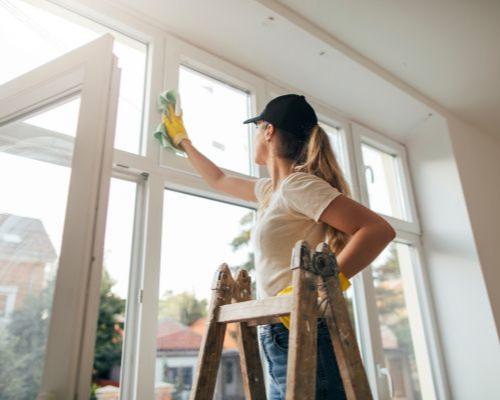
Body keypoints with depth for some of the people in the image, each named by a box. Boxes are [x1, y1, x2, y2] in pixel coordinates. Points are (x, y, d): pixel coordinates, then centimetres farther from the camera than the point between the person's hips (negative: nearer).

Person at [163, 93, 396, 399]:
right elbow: (219, 181, 32)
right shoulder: (271, 189, 15)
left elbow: (380, 230, -21)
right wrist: (182, 140, 42)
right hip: (281, 338, 9)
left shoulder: (297, 184, -13)